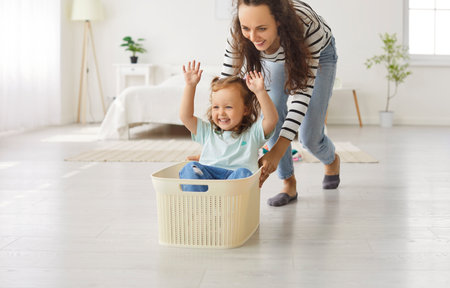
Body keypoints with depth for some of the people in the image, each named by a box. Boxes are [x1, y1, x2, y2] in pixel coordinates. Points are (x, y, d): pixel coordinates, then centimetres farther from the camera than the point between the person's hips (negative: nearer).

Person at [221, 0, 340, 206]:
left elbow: (303, 92, -42)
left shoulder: (307, 25, -45)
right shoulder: (238, 34, -36)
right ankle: (289, 184, 5)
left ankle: (331, 161, 29)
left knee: (309, 137, -5)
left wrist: (277, 152, -49)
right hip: (276, 58, 3)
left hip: (318, 54, -3)